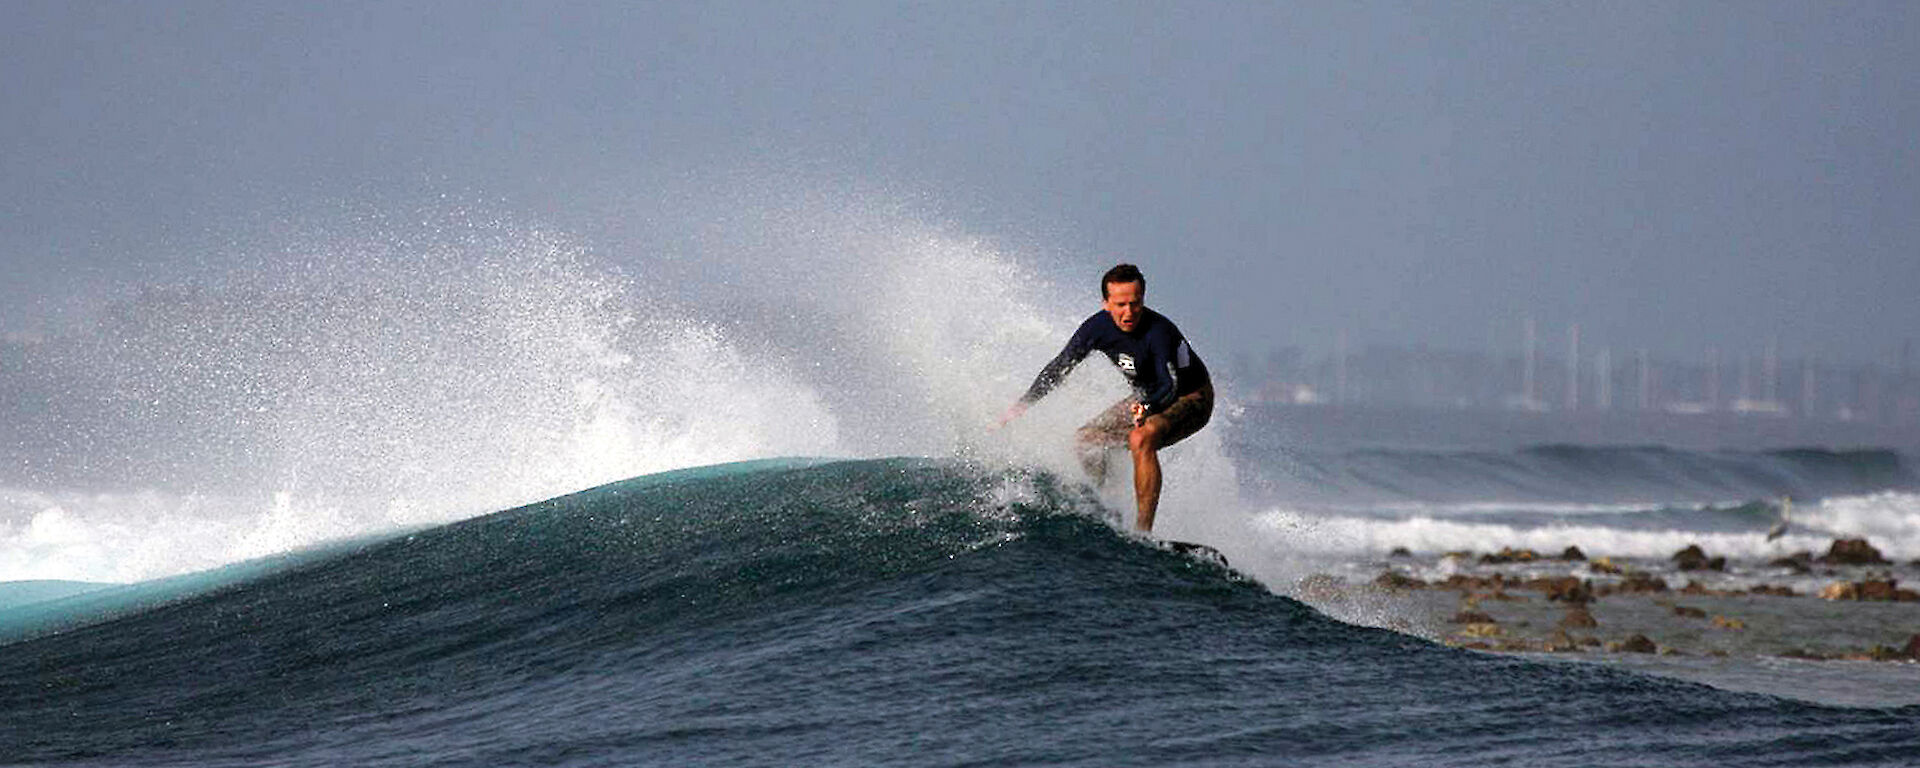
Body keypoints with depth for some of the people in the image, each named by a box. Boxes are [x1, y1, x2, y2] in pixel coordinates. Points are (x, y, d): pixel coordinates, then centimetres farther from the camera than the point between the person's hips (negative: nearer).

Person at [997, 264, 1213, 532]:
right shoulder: (1098, 327, -13)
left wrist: (1147, 408, -60)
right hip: (1147, 397, 8)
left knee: (1141, 439, -34)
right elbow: (1059, 368, -2)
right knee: (1086, 441, 0)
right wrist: (1021, 407, -6)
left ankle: (1143, 530, -35)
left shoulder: (1159, 331, -32)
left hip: (1192, 399, -8)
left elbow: (1169, 385, -39)